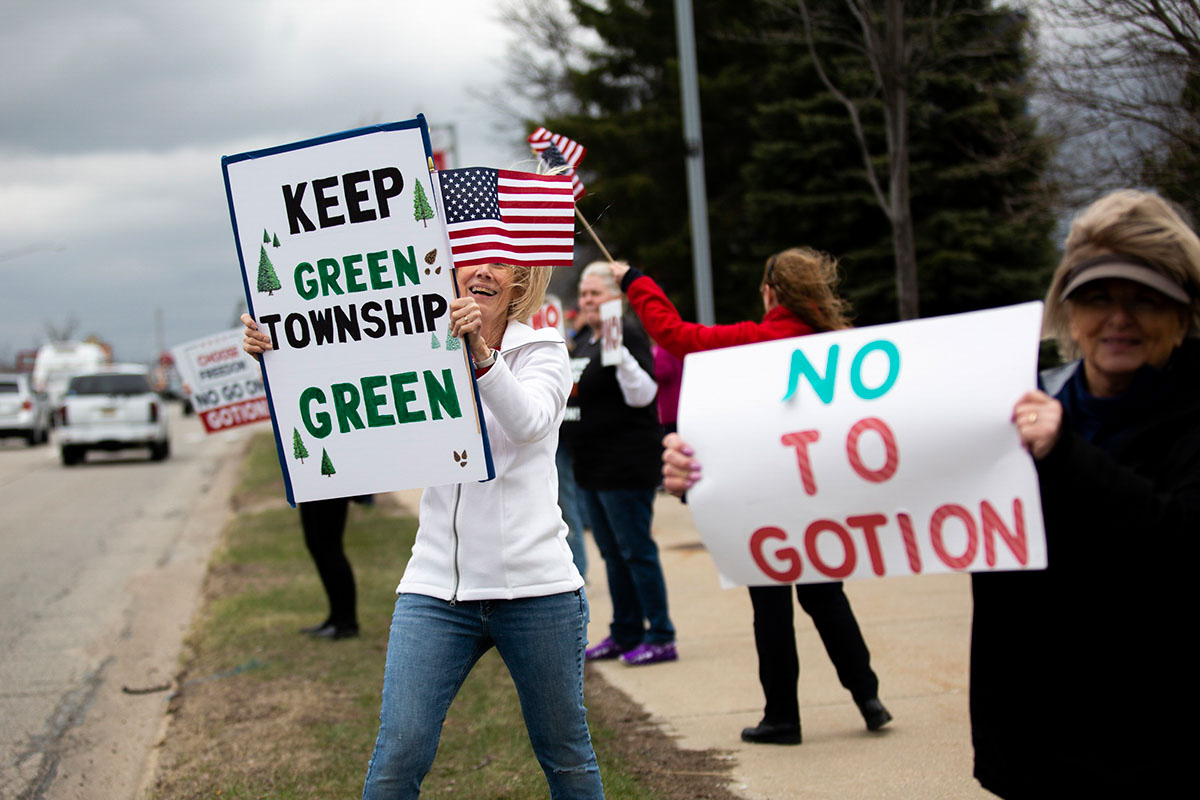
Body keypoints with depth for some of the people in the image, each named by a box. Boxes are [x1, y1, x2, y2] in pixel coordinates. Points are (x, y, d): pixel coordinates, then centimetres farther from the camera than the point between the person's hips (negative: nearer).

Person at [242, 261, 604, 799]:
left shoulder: (542, 351, 0)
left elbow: (529, 422, -21)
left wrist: (481, 354, -38)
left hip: (535, 586, -2)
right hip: (438, 587, 2)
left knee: (565, 756, 10)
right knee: (397, 756, -8)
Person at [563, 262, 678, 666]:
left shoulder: (628, 336, -13)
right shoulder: (584, 340, 14)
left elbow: (642, 395, -22)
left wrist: (621, 355, -33)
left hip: (625, 464, -10)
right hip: (591, 466, 10)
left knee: (635, 550, -5)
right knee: (612, 552, 15)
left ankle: (660, 637, 1)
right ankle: (625, 633, 25)